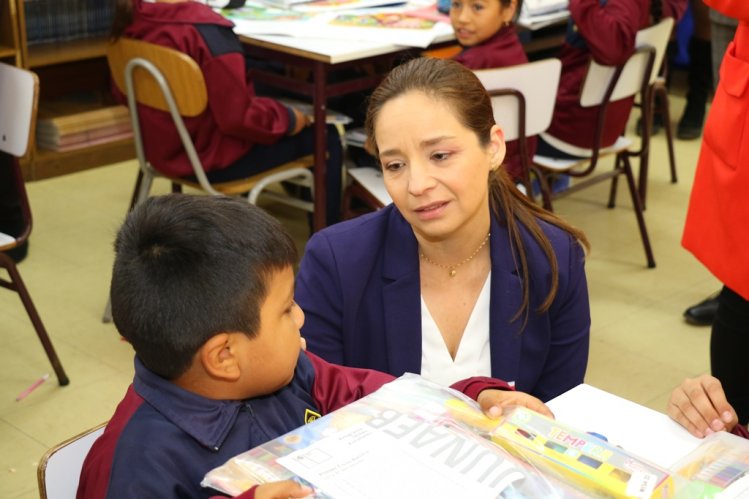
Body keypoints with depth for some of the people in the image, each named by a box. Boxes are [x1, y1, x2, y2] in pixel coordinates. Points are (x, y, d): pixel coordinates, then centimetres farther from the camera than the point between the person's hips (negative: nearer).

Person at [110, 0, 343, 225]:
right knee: (326, 138, 7)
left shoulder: (131, 20, -6)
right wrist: (288, 119, -7)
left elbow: (123, 93, 8)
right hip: (212, 159, -8)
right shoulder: (207, 31, -30)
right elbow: (238, 118, -27)